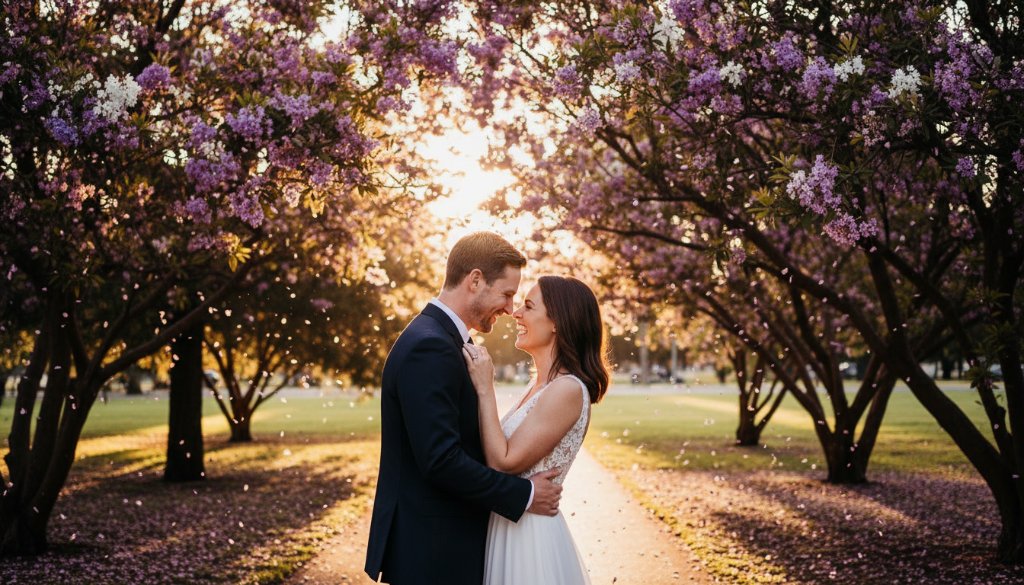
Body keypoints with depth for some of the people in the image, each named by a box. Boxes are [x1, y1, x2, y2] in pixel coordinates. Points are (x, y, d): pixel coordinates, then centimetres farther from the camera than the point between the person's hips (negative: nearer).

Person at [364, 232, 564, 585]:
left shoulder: (438, 338, 12)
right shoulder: (429, 348, -21)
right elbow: (441, 459, -25)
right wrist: (524, 495, -17)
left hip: (441, 543, 10)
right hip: (431, 552, -10)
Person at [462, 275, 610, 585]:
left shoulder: (567, 389, -19)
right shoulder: (539, 384, 9)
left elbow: (504, 462, -20)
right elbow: (501, 454, 7)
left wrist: (485, 389, -16)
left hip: (529, 532, -9)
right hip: (508, 526, 9)